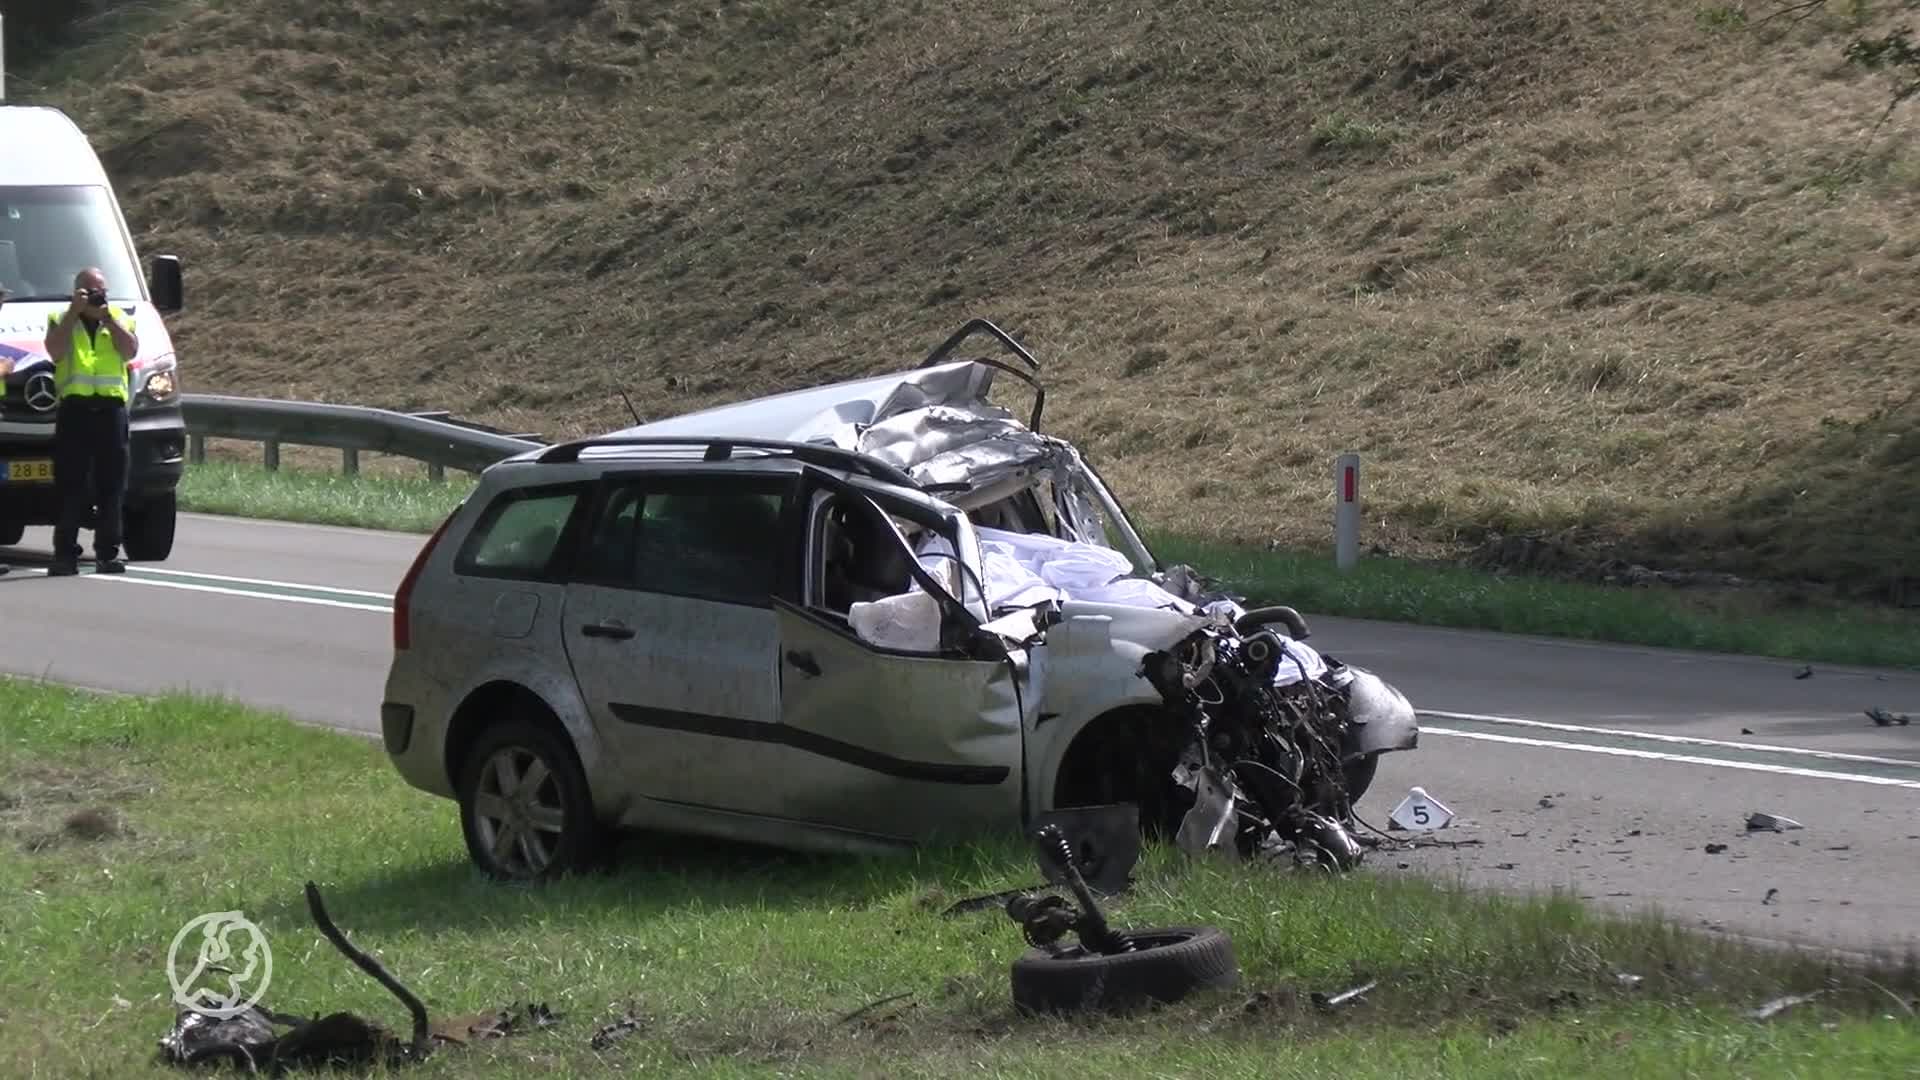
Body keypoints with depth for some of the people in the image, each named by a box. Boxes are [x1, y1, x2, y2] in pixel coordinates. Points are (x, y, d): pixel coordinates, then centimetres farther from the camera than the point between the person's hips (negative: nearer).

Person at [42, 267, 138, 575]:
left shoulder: (120, 319, 18)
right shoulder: (61, 320, 13)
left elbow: (130, 351, 1)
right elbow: (55, 351, -6)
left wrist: (106, 317, -3)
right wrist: (75, 312, -5)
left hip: (111, 407, 2)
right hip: (74, 407, -2)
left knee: (110, 486, 1)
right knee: (70, 487, -5)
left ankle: (107, 553, 4)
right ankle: (65, 554, -5)